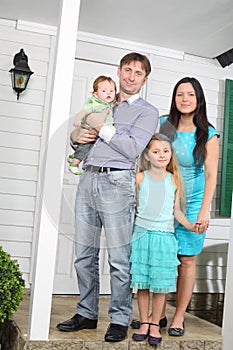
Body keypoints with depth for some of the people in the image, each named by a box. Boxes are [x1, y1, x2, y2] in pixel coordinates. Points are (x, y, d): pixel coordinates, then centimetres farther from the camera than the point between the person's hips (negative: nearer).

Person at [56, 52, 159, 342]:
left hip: (116, 182, -5)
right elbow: (79, 131, 27)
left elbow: (133, 148, -9)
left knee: (119, 258, -3)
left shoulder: (147, 112, 6)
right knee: (84, 254, 8)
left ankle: (119, 320, 9)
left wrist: (102, 128, -6)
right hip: (88, 179, 5)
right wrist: (79, 137, 4)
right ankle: (87, 314, 20)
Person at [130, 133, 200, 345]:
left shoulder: (174, 180, 4)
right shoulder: (140, 178, 2)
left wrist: (190, 226, -5)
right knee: (142, 283, 5)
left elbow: (176, 211, 9)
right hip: (142, 235, 0)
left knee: (160, 284, 3)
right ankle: (144, 323, 20)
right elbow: (133, 207, 8)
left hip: (164, 237, 0)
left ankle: (155, 324, 18)